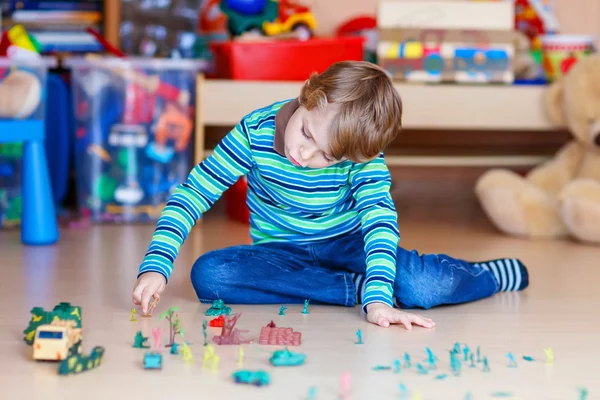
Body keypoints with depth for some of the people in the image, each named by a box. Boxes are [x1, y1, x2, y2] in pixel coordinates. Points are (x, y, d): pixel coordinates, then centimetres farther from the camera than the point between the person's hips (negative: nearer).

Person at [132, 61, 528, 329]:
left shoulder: (363, 157, -21)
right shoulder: (255, 133, -21)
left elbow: (379, 217, -32)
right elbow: (192, 194, -18)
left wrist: (378, 300, -47)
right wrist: (156, 266, -30)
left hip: (347, 245, -1)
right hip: (281, 254, 2)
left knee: (428, 286, -31)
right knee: (208, 274, -32)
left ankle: (494, 275, 5)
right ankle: (356, 288, -28)